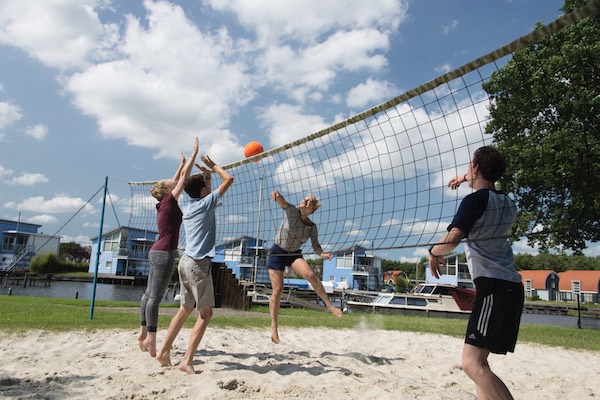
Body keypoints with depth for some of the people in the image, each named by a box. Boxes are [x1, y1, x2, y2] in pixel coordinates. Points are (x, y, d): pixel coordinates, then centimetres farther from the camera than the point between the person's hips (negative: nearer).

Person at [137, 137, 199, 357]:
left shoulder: (164, 204, 12)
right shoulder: (169, 202, -8)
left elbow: (175, 181, 25)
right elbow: (183, 178, -7)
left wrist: (182, 163, 33)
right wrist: (194, 154, -2)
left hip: (157, 252, 9)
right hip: (164, 253, -9)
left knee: (150, 293, 12)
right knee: (155, 296, -6)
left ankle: (143, 332, 19)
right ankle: (151, 337, -2)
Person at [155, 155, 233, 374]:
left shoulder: (188, 207, 14)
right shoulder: (205, 203, -7)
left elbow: (199, 188, 38)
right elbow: (229, 179, -2)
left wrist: (205, 175, 32)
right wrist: (213, 166, 10)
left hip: (186, 261, 9)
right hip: (199, 263, -8)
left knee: (185, 308, 17)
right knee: (205, 313, -3)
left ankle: (164, 351, 21)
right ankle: (187, 360, -7)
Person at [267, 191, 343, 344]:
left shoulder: (312, 227, -3)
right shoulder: (293, 212, -10)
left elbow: (316, 247, -3)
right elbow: (283, 203, -30)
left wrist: (323, 254, -26)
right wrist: (277, 196, -54)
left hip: (294, 254, 2)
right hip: (277, 253, -2)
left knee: (310, 275, -27)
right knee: (277, 290, -8)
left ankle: (329, 305, -15)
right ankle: (274, 327, 4)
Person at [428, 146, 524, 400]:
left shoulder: (475, 200, -9)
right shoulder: (507, 203, 15)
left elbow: (450, 241, -20)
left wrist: (433, 252, -1)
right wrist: (468, 179, 51)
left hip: (494, 286, -10)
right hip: (510, 286, 10)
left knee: (472, 364, -18)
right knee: (478, 361, 16)